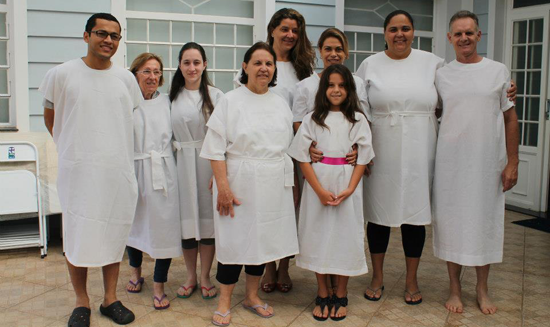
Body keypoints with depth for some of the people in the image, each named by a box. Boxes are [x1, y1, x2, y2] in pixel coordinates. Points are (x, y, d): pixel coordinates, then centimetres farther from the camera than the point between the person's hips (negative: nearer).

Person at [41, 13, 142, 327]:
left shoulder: (126, 78, 6)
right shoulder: (61, 74, -2)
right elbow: (50, 117, 10)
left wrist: (113, 148, 12)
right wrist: (72, 147, 6)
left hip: (119, 171, 3)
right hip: (78, 170, -2)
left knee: (114, 236, 10)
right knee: (77, 236, 4)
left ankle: (111, 299, 24)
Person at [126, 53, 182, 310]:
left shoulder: (166, 101, 8)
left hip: (163, 173, 2)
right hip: (133, 171, -1)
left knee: (164, 227, -2)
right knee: (133, 223, 15)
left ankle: (159, 287, 11)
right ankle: (136, 271, 40)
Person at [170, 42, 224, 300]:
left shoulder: (216, 96, -1)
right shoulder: (172, 97, 8)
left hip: (207, 162, -2)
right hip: (182, 164, 2)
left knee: (207, 216, 4)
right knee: (186, 217, 6)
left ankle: (205, 277, 18)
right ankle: (191, 276, 21)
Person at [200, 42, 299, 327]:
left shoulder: (281, 104, 9)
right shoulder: (230, 101, -4)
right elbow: (216, 148, -9)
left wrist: (289, 183, 11)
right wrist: (222, 186, -16)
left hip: (273, 186, 5)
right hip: (239, 183, -4)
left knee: (263, 238, 11)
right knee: (235, 239, 0)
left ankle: (252, 296, 29)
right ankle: (224, 302, 17)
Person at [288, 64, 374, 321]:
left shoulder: (358, 119, 4)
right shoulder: (312, 119, 3)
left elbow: (363, 157, 0)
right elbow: (303, 157, -3)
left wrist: (349, 189, -13)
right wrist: (320, 191, -12)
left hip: (347, 187, 0)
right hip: (317, 187, 0)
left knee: (345, 237, 3)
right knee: (319, 237, 5)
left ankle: (341, 296, 19)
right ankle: (322, 295, 19)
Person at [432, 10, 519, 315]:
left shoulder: (498, 71, 3)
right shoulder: (441, 75, 4)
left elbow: (510, 118, 5)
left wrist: (512, 162, -1)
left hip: (488, 162, 0)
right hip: (450, 162, 0)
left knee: (485, 221, 8)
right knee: (452, 221, 5)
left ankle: (482, 288, 25)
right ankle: (455, 288, 21)